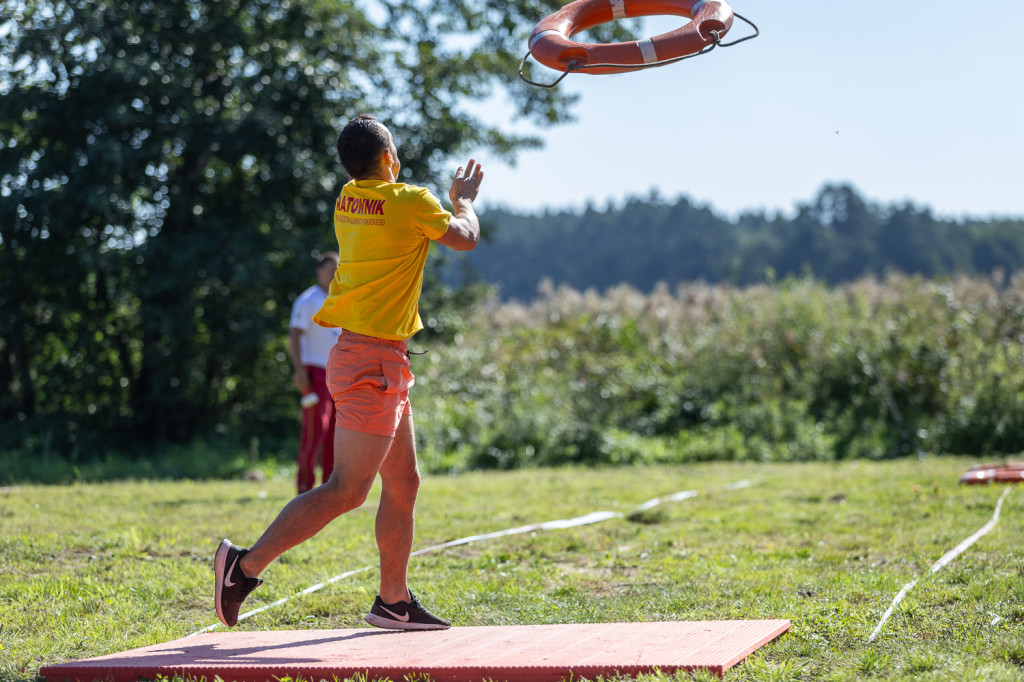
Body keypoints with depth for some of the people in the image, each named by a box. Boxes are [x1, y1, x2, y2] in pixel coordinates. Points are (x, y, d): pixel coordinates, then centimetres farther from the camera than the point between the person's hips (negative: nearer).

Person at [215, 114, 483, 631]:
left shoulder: (349, 201, 10)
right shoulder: (410, 202, -11)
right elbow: (466, 238, 3)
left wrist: (451, 198, 32)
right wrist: (463, 201, 21)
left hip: (383, 361, 9)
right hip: (373, 360, -9)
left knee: (404, 482, 14)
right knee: (346, 490, -10)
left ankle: (394, 601, 20)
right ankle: (247, 565, -11)